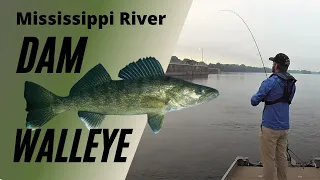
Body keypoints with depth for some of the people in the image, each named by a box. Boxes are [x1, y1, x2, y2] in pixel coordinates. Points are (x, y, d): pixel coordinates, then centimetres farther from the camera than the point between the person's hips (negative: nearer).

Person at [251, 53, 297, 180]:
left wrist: (255, 97, 8)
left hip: (270, 127, -7)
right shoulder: (292, 83, 7)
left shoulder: (270, 82, -16)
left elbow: (254, 101, -12)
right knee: (282, 157, 17)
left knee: (268, 160, 2)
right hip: (284, 127, 7)